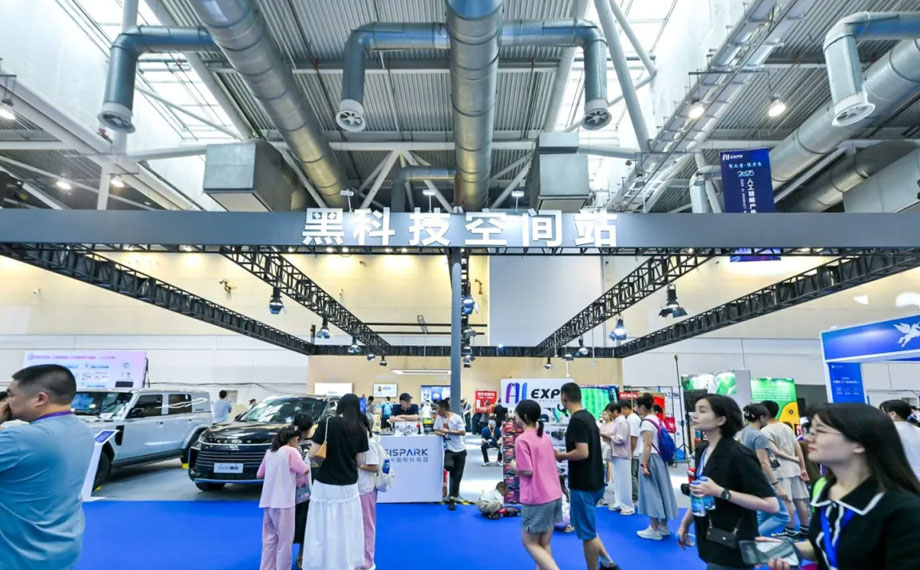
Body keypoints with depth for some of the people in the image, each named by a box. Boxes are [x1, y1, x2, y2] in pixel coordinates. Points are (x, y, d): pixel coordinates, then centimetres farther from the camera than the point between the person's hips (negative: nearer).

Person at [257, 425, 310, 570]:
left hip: (268, 502, 7)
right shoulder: (291, 451, -8)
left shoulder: (269, 452, 12)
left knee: (269, 538, 15)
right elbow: (305, 471, -5)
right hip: (283, 502, -7)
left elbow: (259, 474, 19)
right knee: (284, 540, 2)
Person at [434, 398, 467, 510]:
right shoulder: (439, 418, 0)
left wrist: (448, 431, -18)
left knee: (457, 476, 1)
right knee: (448, 465, -27)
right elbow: (436, 431, 8)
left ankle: (452, 498, 12)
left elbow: (463, 432, -15)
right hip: (449, 450, 1)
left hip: (460, 450, -1)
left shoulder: (456, 418, -12)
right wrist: (441, 433, -16)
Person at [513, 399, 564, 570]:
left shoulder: (522, 439, -15)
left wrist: (514, 466, 0)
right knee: (544, 543, 15)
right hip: (554, 495, 8)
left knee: (530, 543, 7)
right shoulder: (545, 436, 9)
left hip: (536, 500, -8)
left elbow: (527, 471, -18)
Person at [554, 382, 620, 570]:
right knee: (588, 528, 23)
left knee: (587, 533, 4)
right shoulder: (589, 416, 7)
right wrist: (567, 454, 15)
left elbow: (582, 453, -27)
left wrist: (561, 455, -12)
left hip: (582, 485, -9)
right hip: (594, 481, 10)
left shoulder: (576, 421, -21)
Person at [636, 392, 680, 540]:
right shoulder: (657, 420, 11)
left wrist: (643, 465, -20)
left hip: (650, 459, -9)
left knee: (651, 492, -2)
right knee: (660, 491, 14)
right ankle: (663, 527, 23)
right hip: (659, 458, 9)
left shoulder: (646, 422, -16)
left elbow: (647, 446, -21)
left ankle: (654, 530, 5)